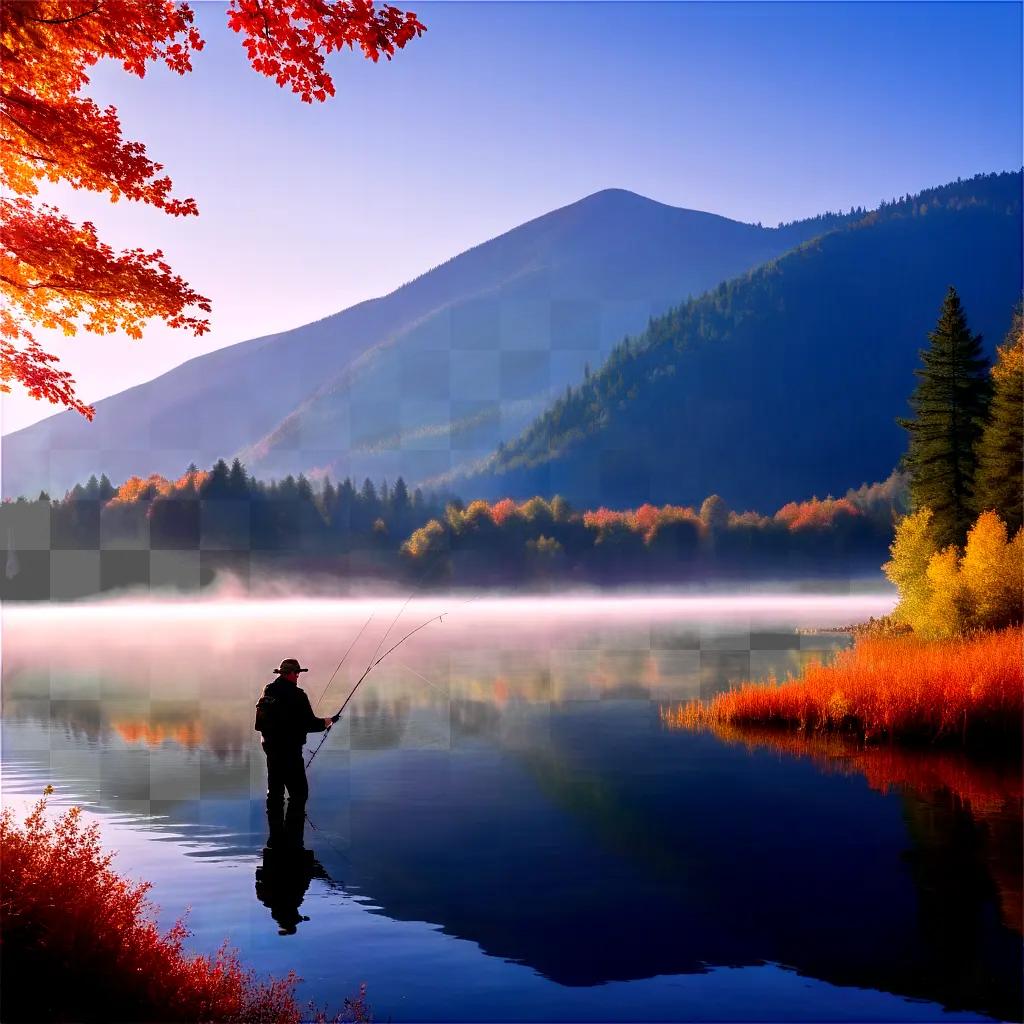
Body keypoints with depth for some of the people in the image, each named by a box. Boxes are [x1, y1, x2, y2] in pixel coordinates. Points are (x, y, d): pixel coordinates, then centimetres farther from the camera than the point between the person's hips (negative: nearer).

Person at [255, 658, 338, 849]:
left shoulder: (267, 694, 8)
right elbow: (309, 723, -14)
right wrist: (325, 723, 4)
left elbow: (259, 724, 15)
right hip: (291, 752, -8)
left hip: (272, 750, 8)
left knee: (274, 793, 13)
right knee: (299, 793, -3)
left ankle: (276, 838, 15)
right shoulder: (296, 695, -14)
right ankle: (292, 839, -8)